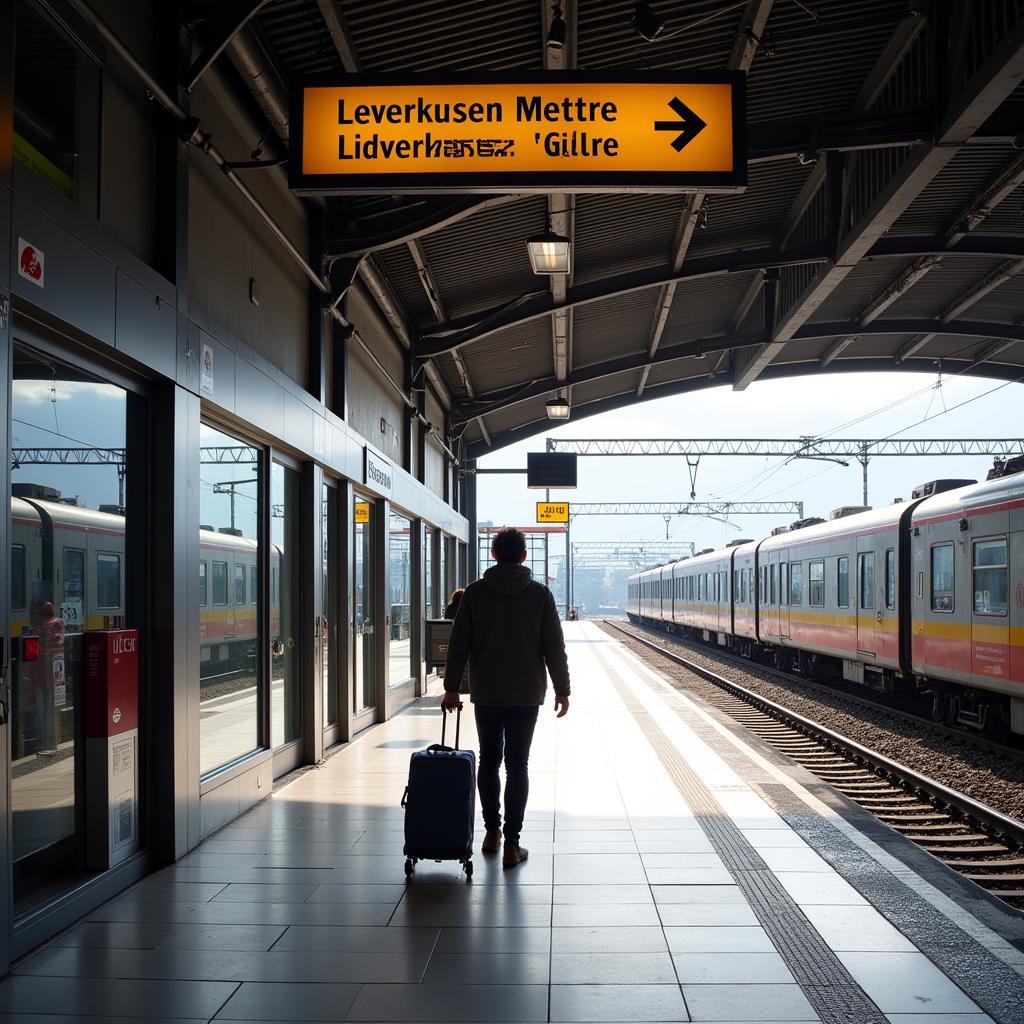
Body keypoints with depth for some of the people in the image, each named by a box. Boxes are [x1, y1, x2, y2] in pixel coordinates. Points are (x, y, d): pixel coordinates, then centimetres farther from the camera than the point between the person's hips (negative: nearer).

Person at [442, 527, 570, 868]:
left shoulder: (475, 593, -1)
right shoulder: (539, 593, -3)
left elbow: (459, 644, -1)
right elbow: (554, 647, -3)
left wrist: (452, 687, 6)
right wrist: (562, 690, 4)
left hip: (486, 695, 1)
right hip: (526, 695, -1)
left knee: (489, 761, 16)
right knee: (518, 766, 2)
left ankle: (492, 832, 19)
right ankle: (511, 844, -1)